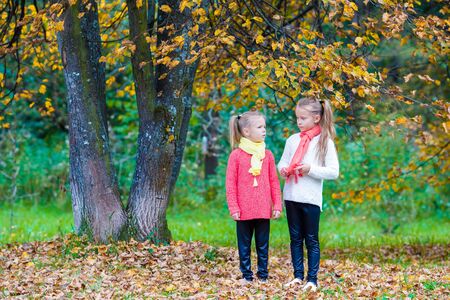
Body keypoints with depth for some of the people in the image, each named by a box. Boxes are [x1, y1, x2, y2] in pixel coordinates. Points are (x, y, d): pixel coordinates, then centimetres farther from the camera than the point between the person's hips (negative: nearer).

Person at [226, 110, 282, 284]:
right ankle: (247, 275, 17)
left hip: (264, 210, 2)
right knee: (244, 246, 7)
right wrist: (233, 208, -9)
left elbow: (274, 182, 8)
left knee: (263, 245, 9)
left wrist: (277, 205, 3)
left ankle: (263, 275, 17)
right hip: (244, 211, -2)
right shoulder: (236, 155, -4)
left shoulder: (267, 155, 5)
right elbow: (230, 184, -4)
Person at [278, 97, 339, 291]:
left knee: (311, 240, 2)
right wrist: (283, 169, -9)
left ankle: (312, 279, 6)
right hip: (291, 197, 4)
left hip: (311, 199, -4)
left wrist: (311, 169, -19)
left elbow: (333, 172, -8)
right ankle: (298, 275, 17)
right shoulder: (292, 140, 7)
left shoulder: (325, 141, -6)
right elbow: (282, 162, 13)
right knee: (295, 238, 10)